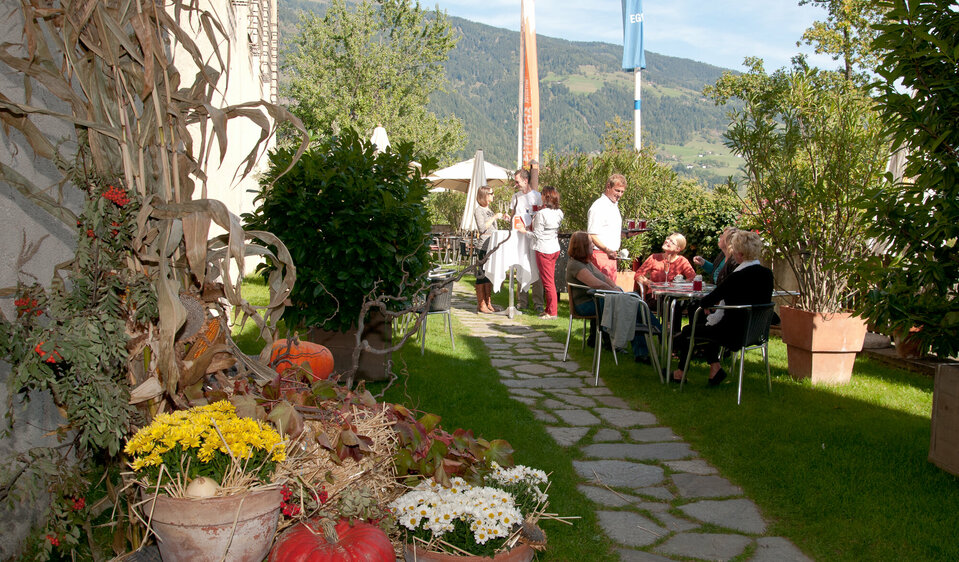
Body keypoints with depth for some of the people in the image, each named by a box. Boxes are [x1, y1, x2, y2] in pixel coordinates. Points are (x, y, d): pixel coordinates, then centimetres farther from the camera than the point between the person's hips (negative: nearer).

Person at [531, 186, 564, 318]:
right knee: (550, 279, 14)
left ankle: (552, 312, 3)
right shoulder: (559, 213, 4)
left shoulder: (541, 214, -17)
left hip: (543, 249, -7)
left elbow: (537, 234, -15)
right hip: (555, 248, 7)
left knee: (548, 281, -2)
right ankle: (549, 309, 20)